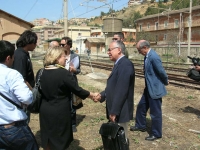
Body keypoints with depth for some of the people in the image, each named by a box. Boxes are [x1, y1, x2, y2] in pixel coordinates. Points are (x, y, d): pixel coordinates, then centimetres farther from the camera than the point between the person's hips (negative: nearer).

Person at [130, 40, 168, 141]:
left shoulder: (153, 57, -25)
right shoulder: (147, 56, 5)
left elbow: (161, 72, -21)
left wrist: (166, 82, -3)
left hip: (155, 89, -10)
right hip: (148, 88, 10)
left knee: (155, 112, 5)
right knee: (141, 106, 21)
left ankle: (156, 134, 22)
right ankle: (140, 125, 41)